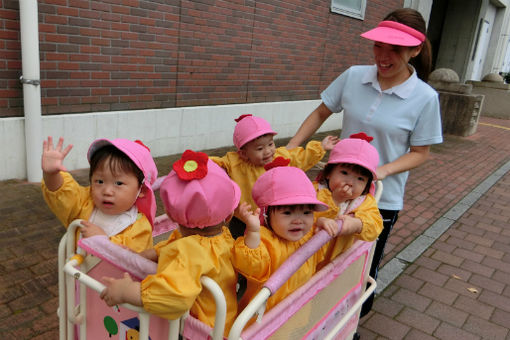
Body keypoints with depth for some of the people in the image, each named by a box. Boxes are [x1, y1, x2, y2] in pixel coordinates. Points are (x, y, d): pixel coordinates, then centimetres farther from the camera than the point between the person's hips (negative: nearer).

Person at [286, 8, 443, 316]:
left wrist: (383, 170, -24)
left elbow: (420, 153, -7)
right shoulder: (353, 77, -6)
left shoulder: (425, 97, -13)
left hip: (382, 198, -2)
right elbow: (321, 113, 4)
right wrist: (290, 148, -5)